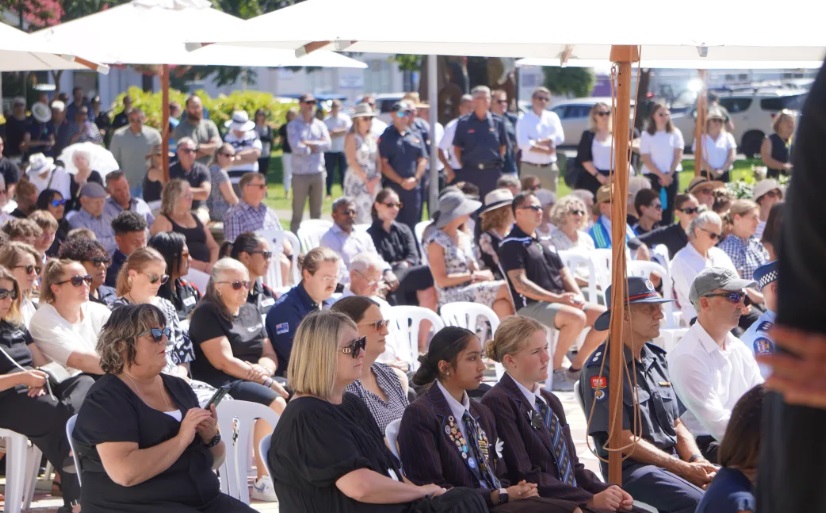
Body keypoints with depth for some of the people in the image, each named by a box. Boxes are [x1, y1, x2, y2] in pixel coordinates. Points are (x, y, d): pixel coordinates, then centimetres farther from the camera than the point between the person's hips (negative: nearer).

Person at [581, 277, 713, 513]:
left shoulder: (656, 359, 16)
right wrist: (686, 470, -13)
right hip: (631, 470, -7)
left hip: (674, 462, 7)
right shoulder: (600, 369, -8)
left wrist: (697, 461, -2)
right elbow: (625, 442, -12)